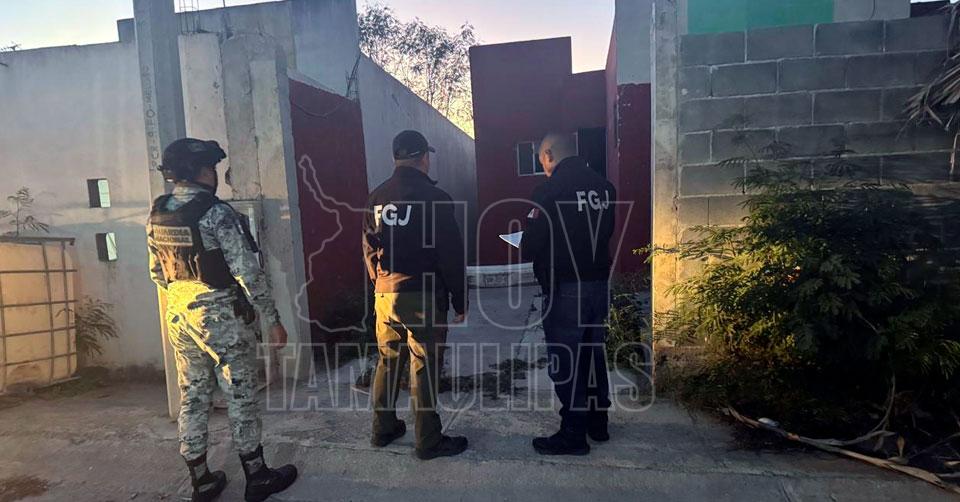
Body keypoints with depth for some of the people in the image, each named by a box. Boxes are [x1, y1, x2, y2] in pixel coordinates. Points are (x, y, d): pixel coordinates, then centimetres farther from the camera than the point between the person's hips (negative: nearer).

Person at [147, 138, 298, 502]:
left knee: (192, 397, 15)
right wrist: (273, 319, -13)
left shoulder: (156, 216, 5)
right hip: (220, 317, -7)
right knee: (241, 396, 6)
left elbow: (157, 274, 14)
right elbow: (248, 273, -20)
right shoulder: (217, 213, -18)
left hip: (178, 317, 7)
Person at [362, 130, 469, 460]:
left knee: (388, 362, 18)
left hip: (385, 295, 6)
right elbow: (451, 255, -10)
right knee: (424, 368, 3)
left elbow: (369, 250, 13)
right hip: (423, 296, -6)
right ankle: (429, 442, 14)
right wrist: (460, 302, -3)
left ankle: (383, 429, 31)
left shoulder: (376, 198, 7)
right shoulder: (434, 197, -11)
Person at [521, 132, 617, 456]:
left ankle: (573, 435, 15)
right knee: (593, 353, 19)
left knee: (565, 360, 5)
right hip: (600, 283, 7)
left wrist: (525, 249, 5)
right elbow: (606, 232, 10)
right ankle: (597, 422, 34)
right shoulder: (604, 186, 6)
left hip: (565, 287, -7)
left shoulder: (550, 189, -15)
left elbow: (531, 244, -16)